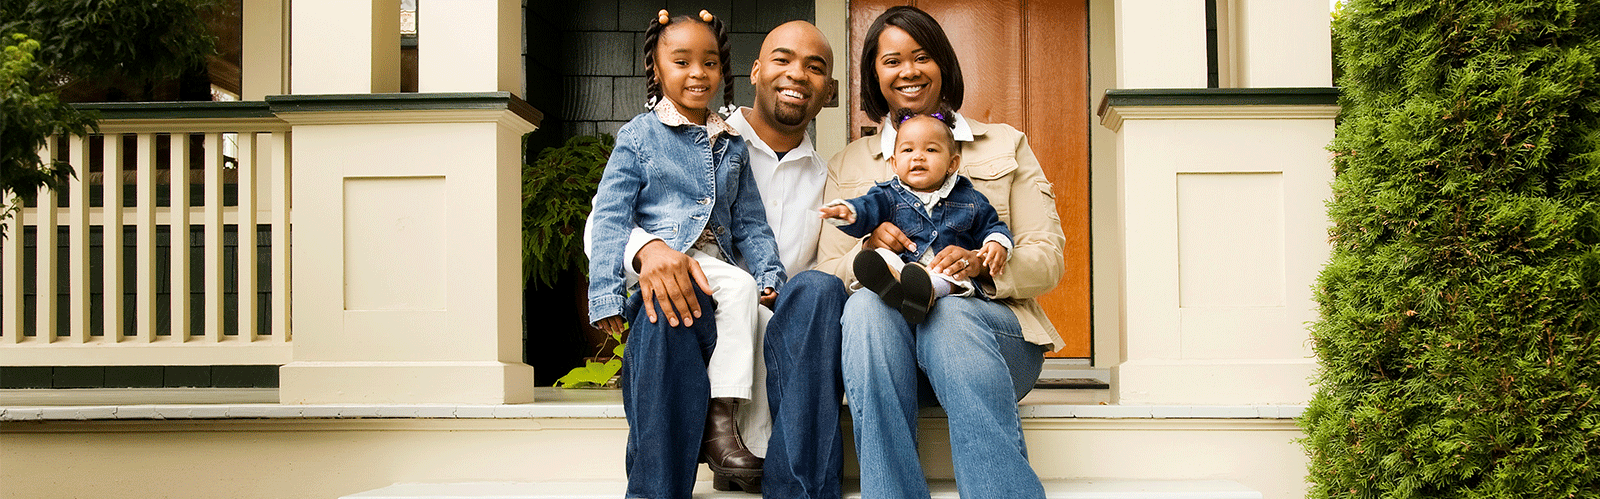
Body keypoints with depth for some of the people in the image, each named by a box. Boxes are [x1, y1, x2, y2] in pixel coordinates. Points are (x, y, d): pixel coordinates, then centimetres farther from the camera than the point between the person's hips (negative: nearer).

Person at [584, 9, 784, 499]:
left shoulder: (731, 145, 18)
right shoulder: (639, 136, 3)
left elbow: (750, 221, 20)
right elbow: (609, 219, -2)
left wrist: (771, 274, 5)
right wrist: (606, 292, -10)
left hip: (713, 263, 5)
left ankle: (720, 416, -25)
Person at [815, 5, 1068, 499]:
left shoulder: (1005, 144, 17)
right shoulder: (848, 165, 20)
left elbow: (1048, 259, 7)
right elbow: (828, 273, 10)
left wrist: (981, 263, -15)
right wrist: (867, 249, -14)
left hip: (985, 317, -1)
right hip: (887, 330, 1)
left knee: (952, 314, -37)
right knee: (865, 306, -35)